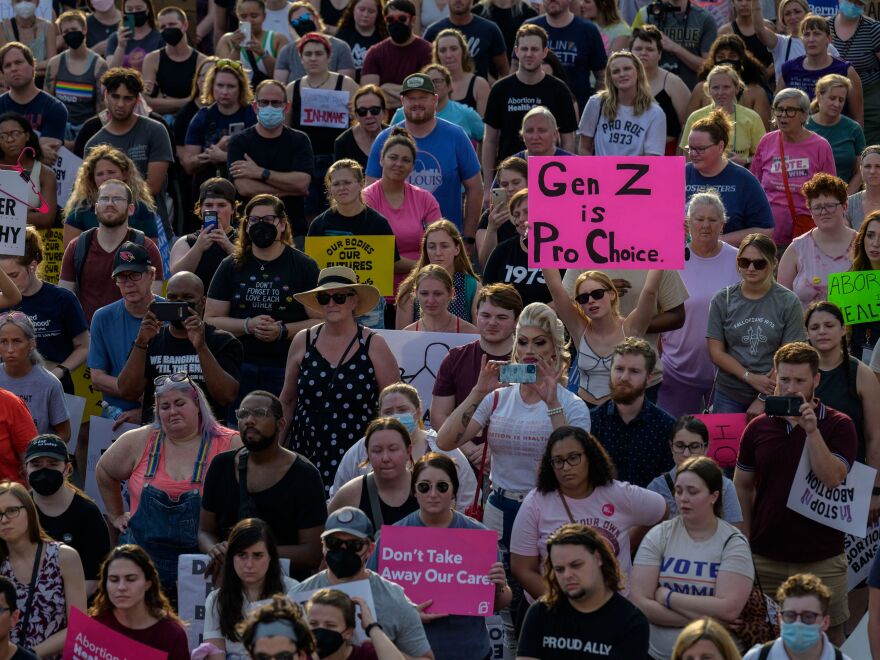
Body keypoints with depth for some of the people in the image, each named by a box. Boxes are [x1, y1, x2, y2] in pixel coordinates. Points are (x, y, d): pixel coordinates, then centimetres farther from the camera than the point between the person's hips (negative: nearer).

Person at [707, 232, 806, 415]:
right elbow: (716, 353, 0)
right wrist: (751, 378, -12)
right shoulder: (722, 300, 3)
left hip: (772, 397, -2)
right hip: (729, 397, 2)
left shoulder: (788, 302, -3)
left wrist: (763, 400, -11)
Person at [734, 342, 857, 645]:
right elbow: (743, 486, 11)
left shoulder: (839, 426, -3)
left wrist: (812, 431, -23)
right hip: (766, 558, 2)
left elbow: (832, 479, -16)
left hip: (822, 560, -2)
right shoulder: (758, 428, 6)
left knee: (829, 637, 4)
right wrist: (743, 540, 5)